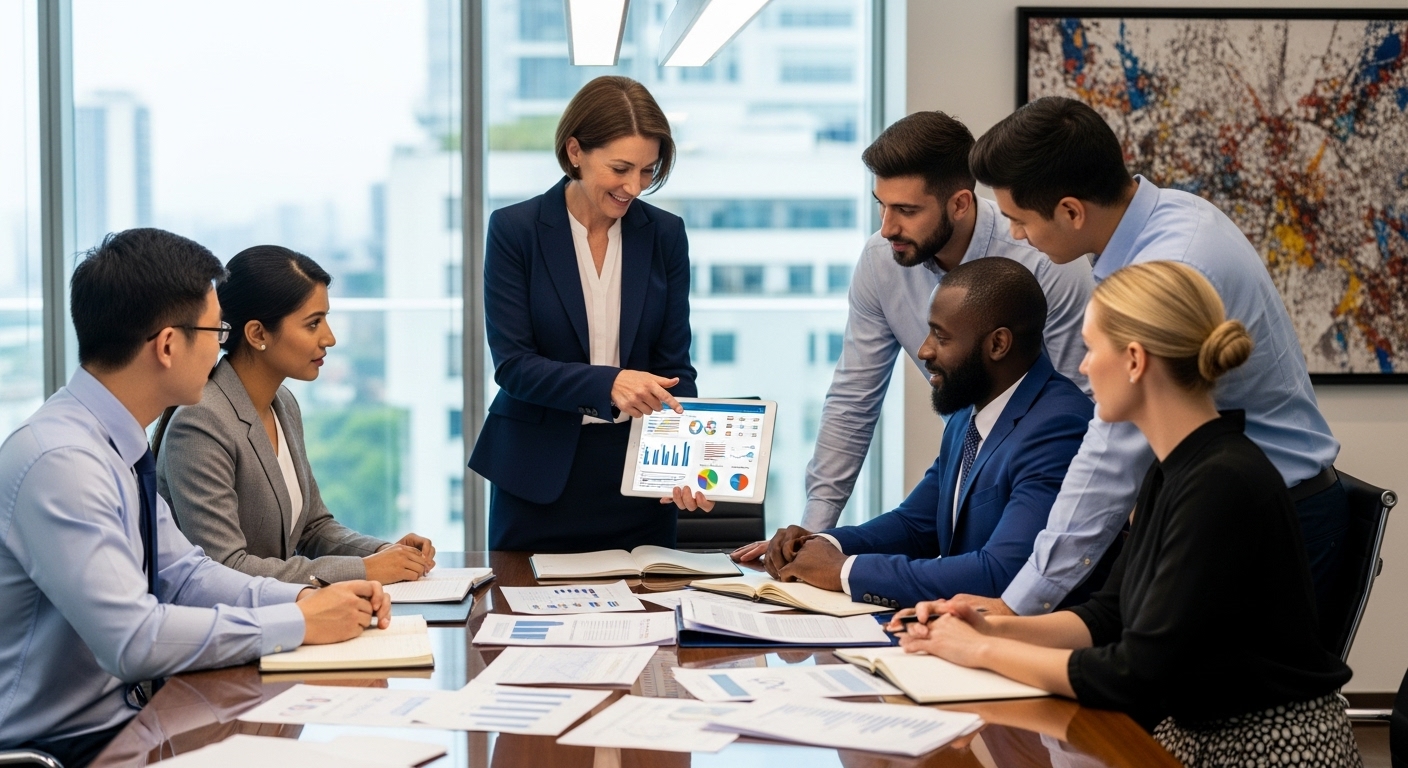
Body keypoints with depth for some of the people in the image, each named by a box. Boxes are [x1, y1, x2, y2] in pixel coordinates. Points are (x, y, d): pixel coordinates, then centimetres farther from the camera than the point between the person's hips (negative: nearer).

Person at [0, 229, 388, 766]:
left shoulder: (118, 445, 6)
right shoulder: (60, 460, -22)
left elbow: (181, 573, 14)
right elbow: (132, 639, -27)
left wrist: (304, 597, -2)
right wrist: (297, 623, -18)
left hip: (121, 718, 8)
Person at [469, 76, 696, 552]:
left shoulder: (665, 235, 2)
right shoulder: (514, 230, -6)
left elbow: (674, 365, 1)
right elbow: (512, 364, -11)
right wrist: (608, 384, -26)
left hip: (638, 479, 2)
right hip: (539, 479, -2)